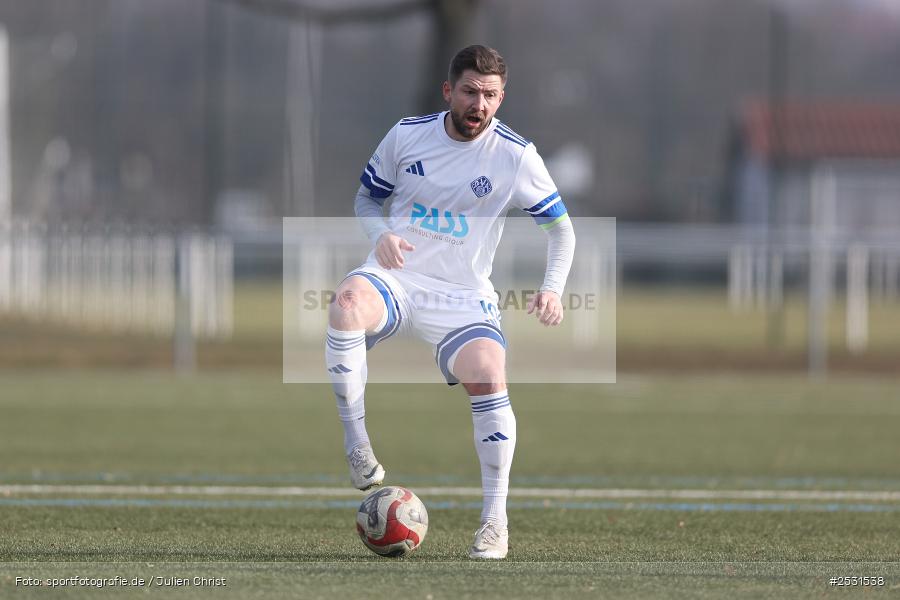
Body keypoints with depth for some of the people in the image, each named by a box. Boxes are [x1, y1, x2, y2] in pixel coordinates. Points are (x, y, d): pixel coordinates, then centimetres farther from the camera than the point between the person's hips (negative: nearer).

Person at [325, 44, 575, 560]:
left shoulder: (516, 156, -3)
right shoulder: (407, 135, 1)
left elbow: (561, 227, 6)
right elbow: (368, 196, 15)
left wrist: (553, 290, -11)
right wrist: (381, 235, -8)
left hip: (463, 295, -1)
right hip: (394, 278, 1)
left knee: (488, 376, -27)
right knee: (348, 300, -35)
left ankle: (495, 519, -11)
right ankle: (356, 447, -26)